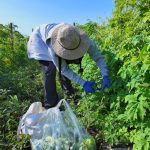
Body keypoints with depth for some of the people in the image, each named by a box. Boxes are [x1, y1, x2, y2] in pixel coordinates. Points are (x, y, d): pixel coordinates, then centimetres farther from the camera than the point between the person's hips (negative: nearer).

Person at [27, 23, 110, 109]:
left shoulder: (82, 38, -35)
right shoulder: (53, 45, -44)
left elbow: (98, 56, -30)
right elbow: (63, 69, -33)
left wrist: (105, 76, -42)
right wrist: (83, 83, -36)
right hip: (40, 39, -5)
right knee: (50, 69, -21)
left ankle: (70, 93, 31)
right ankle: (51, 105, -7)